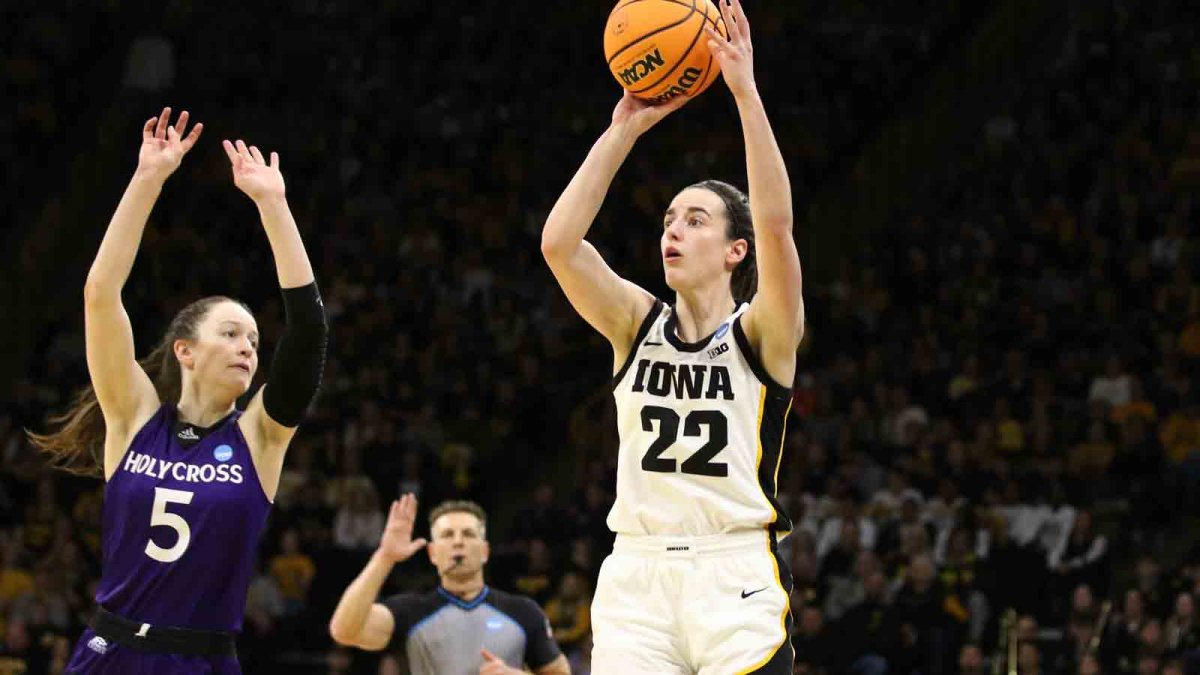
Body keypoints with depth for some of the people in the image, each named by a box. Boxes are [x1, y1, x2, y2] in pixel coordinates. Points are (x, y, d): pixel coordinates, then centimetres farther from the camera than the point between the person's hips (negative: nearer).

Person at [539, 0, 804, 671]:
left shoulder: (762, 333, 1)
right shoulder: (638, 325, 11)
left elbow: (776, 223, -16)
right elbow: (559, 243, -4)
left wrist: (745, 89, -19)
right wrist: (625, 130, -5)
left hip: (736, 576, -3)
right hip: (636, 573, 3)